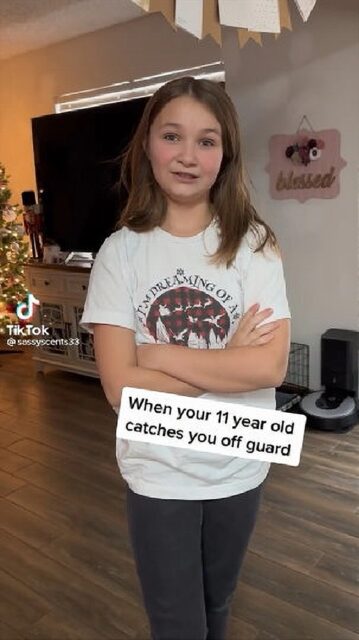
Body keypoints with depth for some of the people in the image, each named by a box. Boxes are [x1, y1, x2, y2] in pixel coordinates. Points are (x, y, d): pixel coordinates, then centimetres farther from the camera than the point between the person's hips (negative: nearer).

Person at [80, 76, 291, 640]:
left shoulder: (253, 243, -10)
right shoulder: (121, 251, -10)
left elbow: (271, 366, -19)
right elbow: (121, 386, -16)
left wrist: (160, 354, -19)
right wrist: (228, 360, -18)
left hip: (239, 467, 1)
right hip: (158, 473, -1)